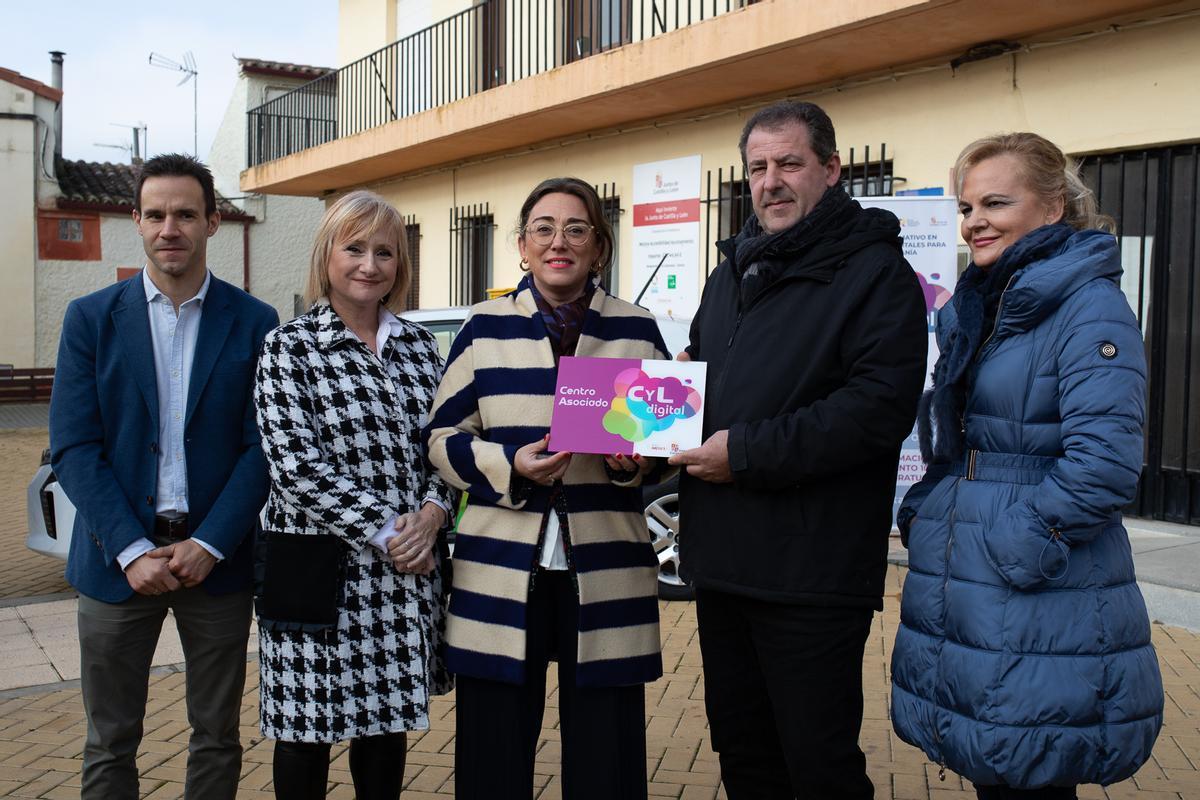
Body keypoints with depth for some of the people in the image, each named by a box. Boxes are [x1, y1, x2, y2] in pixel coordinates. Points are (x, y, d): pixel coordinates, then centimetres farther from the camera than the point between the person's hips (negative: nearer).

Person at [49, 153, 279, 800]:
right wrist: (132, 550, -13)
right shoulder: (90, 319, 1)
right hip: (118, 559, 1)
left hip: (216, 558, 0)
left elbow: (262, 447, -3)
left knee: (217, 738, 12)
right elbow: (73, 448, -4)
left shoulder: (255, 323, 0)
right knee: (110, 745, 11)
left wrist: (209, 545, -13)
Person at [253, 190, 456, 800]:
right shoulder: (289, 348, -6)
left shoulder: (418, 345, 9)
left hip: (407, 572, 4)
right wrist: (386, 532, -15)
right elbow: (296, 467, -14)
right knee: (308, 728, 9)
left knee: (390, 719, 15)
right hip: (319, 571, -4)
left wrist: (431, 514, -10)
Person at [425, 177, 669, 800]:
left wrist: (635, 462, -10)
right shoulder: (485, 328, 6)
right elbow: (443, 438, 5)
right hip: (500, 570, 0)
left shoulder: (637, 331, 7)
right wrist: (509, 466, -13)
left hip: (607, 573, 0)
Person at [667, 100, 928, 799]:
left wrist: (749, 452, -21)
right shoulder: (733, 274, 17)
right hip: (722, 557, 8)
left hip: (814, 569, -7)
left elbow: (881, 406, -21)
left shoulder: (874, 270, -8)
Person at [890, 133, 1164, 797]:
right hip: (956, 595, 7)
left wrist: (1015, 551, -19)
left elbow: (1103, 464, -22)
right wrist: (920, 517, 10)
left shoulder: (1089, 307, -12)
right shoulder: (970, 310, 13)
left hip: (1042, 612, -7)